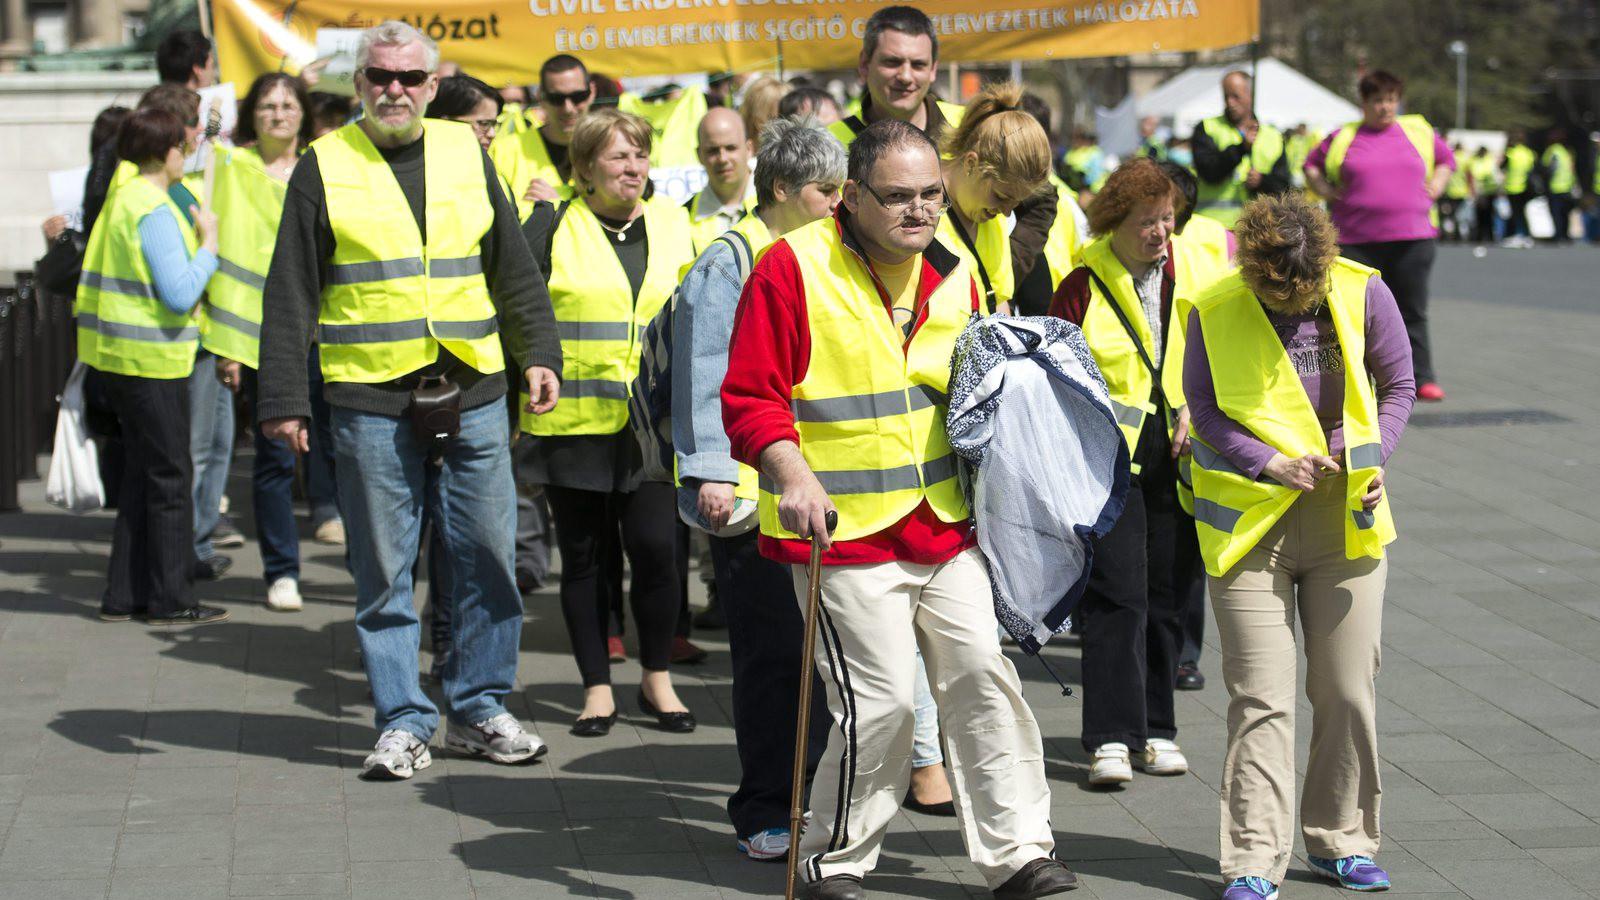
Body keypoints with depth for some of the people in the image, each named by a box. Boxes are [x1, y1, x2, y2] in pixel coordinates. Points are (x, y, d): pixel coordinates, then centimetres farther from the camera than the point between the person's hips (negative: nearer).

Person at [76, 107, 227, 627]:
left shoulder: (120, 199, 12)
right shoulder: (154, 211, -17)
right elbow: (180, 294, -22)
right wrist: (209, 243, -10)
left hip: (114, 358, 9)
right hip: (152, 360, -9)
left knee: (141, 475, 15)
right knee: (170, 477, -1)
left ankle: (125, 595, 18)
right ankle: (171, 600, 4)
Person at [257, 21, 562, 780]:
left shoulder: (465, 153, 10)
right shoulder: (324, 167, 2)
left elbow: (514, 268, 17)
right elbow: (290, 294, 1)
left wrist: (539, 353, 9)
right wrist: (283, 399, -4)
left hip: (473, 396, 3)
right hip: (370, 401, -2)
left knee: (489, 560, 5)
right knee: (383, 574, 1)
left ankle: (480, 708, 17)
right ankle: (403, 723, 9)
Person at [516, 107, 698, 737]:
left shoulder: (671, 224, 10)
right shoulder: (553, 226, 0)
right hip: (574, 420, -2)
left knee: (656, 547, -5)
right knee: (585, 556, 4)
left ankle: (657, 680, 12)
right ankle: (597, 689, 14)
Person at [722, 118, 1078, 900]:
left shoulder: (951, 274, 10)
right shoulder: (793, 268, -9)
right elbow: (750, 396, -11)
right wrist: (792, 474, -24)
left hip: (945, 528, 6)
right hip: (845, 536, -6)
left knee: (983, 677, 2)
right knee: (880, 702, -6)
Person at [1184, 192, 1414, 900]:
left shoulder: (1363, 294, -4)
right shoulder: (1215, 312, -8)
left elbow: (1397, 385, 7)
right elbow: (1204, 410, -2)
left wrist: (1373, 457, -8)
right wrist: (1269, 464, -15)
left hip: (1345, 520, 2)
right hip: (1250, 521, -2)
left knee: (1347, 691, 7)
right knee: (1260, 699, -6)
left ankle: (1341, 841, 23)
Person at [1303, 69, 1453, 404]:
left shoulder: (1419, 132, 11)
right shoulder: (1343, 138, 8)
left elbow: (1446, 159, 25)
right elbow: (1311, 164, 19)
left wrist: (1436, 186, 8)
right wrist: (1327, 190, 3)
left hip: (1412, 238, 1)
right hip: (1357, 239, -1)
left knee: (1412, 312, 0)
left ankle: (1421, 379, 4)